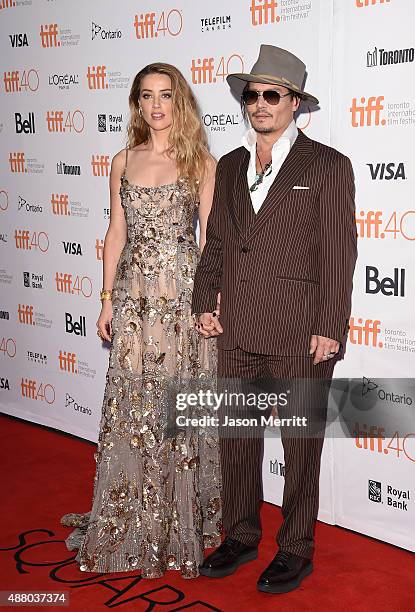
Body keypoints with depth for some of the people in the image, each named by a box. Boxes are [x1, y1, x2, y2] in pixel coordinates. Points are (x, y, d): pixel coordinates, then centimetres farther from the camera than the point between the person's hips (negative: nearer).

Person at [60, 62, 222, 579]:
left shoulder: (201, 161, 2)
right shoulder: (123, 162, 11)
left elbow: (208, 235, -1)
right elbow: (116, 233, 12)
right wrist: (108, 300, 8)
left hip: (184, 291, -3)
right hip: (135, 293, 3)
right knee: (131, 403, 4)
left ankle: (183, 518, 18)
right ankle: (130, 524, 19)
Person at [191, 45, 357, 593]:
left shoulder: (328, 166, -3)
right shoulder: (229, 167, 13)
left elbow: (339, 254, -7)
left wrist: (329, 330, -11)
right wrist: (204, 304, 5)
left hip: (300, 335, -5)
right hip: (236, 330, 5)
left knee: (301, 445, 7)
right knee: (236, 438, 13)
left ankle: (296, 549, 24)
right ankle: (241, 537, 31)